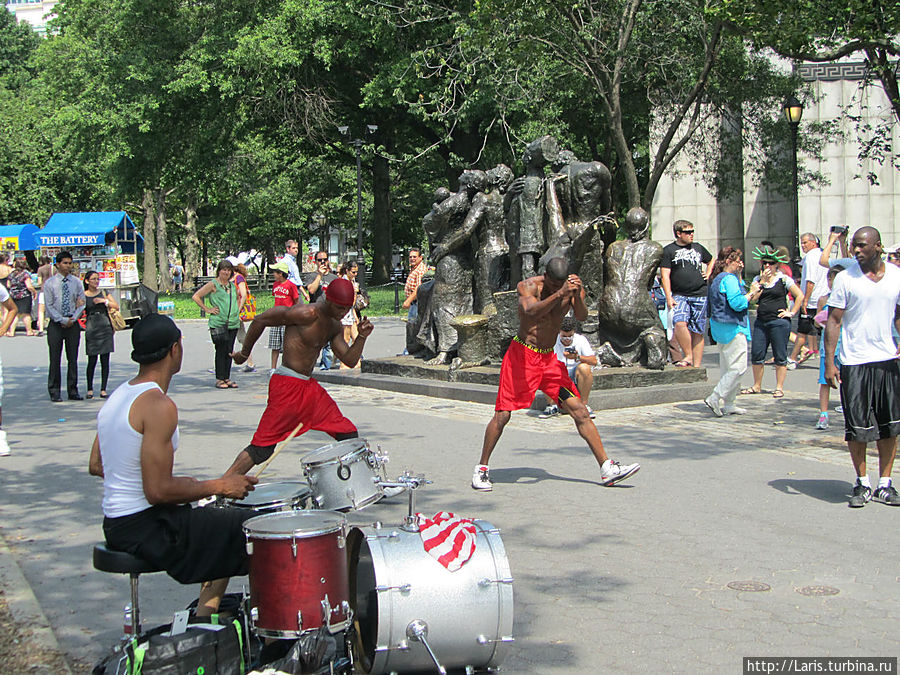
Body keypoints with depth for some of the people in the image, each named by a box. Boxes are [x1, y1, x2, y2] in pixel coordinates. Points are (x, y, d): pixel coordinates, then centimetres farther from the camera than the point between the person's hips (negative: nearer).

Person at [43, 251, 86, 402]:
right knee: (55, 359, -2)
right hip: (56, 325, -2)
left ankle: (73, 391, 8)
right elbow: (49, 306, -3)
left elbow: (82, 303, 6)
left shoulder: (76, 282, 8)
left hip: (73, 324, 2)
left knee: (73, 358, 3)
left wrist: (72, 319, -7)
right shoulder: (49, 283, 0)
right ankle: (54, 392, 4)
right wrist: (63, 320, -12)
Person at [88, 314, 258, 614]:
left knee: (225, 527, 27)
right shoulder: (159, 405, -21)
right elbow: (158, 491, -24)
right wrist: (217, 486, -11)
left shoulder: (117, 396, 8)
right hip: (147, 528, -10)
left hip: (115, 526, 10)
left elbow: (96, 466, 15)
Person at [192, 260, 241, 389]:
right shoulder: (213, 285, -2)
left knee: (229, 351, 6)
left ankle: (227, 378, 12)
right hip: (218, 323, -6)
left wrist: (237, 311, 22)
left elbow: (237, 298, 36)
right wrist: (207, 309, -7)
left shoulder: (233, 285, 15)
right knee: (221, 351, -6)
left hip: (233, 323, 6)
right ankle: (219, 379, 0)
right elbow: (196, 297, -5)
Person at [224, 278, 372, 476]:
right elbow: (260, 320, -12)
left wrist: (362, 337, -8)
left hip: (310, 386, 9)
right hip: (287, 386, -9)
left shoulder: (335, 326, 9)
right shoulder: (307, 314, -18)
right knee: (262, 448, -10)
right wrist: (244, 353, 0)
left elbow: (350, 361, 10)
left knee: (349, 437, 10)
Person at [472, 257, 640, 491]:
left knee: (579, 411, -1)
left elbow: (582, 316, -18)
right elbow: (531, 311, -34)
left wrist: (577, 295, -37)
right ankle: (482, 468, 11)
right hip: (522, 355, -4)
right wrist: (559, 293, -45)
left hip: (550, 358, 4)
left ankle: (607, 468, 3)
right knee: (502, 415, -6)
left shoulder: (572, 289, -3)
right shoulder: (529, 286, -14)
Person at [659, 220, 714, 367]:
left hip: (700, 295, 3)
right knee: (680, 323, -27)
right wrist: (669, 297, -11)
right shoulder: (668, 250, 3)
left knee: (698, 332, 2)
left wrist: (708, 273, 15)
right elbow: (665, 275, -3)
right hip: (680, 295, -3)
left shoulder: (698, 248, 15)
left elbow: (711, 260, 34)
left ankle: (696, 366, 7)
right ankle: (688, 356, -12)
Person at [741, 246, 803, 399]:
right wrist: (762, 282, -8)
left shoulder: (784, 279, -2)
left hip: (779, 322, -5)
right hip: (761, 322, 5)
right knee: (756, 354, 5)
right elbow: (753, 298, -2)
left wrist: (792, 313, -6)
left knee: (780, 357, 1)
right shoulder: (758, 279, 11)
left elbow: (800, 296, -3)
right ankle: (757, 386, 18)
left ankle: (779, 388, 8)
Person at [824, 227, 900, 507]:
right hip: (854, 361, -3)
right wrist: (829, 363, -10)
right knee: (857, 427, 1)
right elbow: (833, 320, -4)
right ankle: (862, 483, 16)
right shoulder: (845, 278, -5)